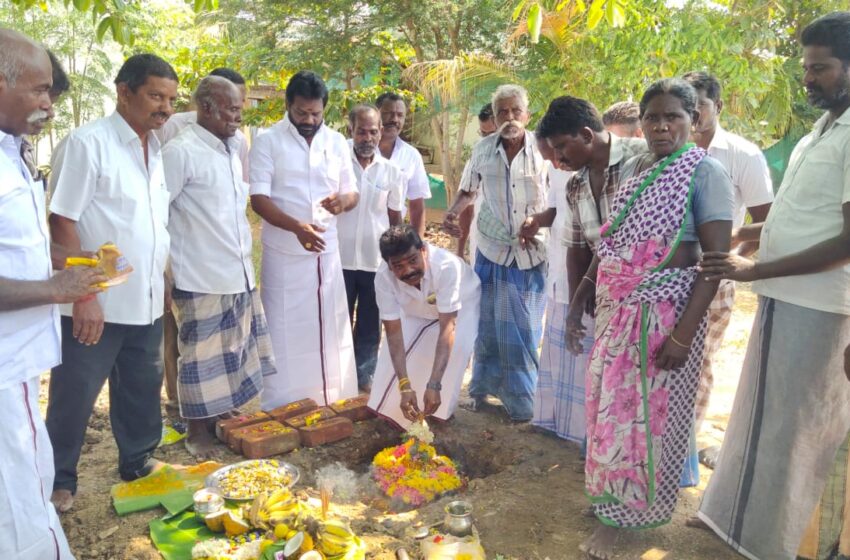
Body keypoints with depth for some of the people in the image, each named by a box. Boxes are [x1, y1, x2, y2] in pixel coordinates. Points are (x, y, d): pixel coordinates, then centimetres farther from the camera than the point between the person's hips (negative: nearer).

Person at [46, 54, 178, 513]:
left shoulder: (158, 151, 9)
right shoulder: (88, 143, -12)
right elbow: (62, 222, -14)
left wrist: (163, 284, 14)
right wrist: (83, 295, -18)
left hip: (146, 302, 6)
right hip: (96, 304, -6)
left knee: (142, 392, 18)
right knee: (74, 397, 8)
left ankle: (138, 461, 36)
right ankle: (59, 480, 26)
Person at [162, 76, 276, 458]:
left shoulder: (230, 152, 13)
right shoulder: (181, 152, -12)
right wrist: (163, 276, -13)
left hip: (239, 275, 8)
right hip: (202, 280, -8)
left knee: (235, 354, 15)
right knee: (203, 359, 3)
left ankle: (223, 418, 31)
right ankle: (198, 432, 18)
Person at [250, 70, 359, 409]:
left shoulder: (337, 142, 7)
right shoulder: (267, 142, -5)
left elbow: (353, 194, 11)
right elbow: (258, 199, -13)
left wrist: (343, 200, -14)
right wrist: (297, 227, -29)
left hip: (328, 252, 4)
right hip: (284, 255, -4)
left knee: (330, 331, 9)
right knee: (286, 335, 1)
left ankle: (332, 405, 22)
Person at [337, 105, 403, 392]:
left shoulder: (391, 171, 1)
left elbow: (396, 218, 8)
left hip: (377, 261, 2)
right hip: (340, 258, -1)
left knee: (370, 324, 13)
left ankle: (363, 375, 28)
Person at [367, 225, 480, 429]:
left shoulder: (446, 266, -45)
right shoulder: (383, 278, -35)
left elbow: (447, 328, -45)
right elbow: (393, 332, -33)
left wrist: (434, 385, -51)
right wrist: (404, 386, -42)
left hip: (462, 302, -3)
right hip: (417, 311, 3)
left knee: (456, 345, -28)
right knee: (399, 345, -17)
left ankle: (441, 410, -6)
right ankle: (392, 412, 5)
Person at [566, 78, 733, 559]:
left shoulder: (706, 173, -10)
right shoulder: (632, 168, 9)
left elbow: (716, 259, -15)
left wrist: (685, 332, -21)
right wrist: (580, 300, 12)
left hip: (664, 311, -6)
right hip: (615, 307, 6)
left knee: (649, 412, 6)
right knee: (609, 405, 14)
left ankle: (625, 513, 25)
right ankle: (612, 498, 34)